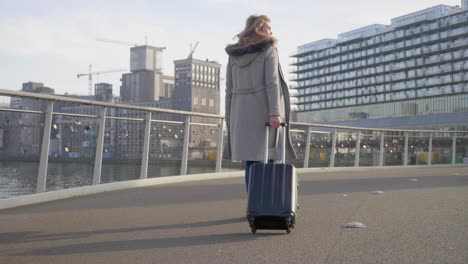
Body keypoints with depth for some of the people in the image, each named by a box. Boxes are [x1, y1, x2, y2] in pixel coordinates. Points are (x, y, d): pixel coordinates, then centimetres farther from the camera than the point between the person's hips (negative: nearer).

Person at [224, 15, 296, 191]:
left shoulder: (234, 55, 14)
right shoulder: (268, 50, -1)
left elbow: (229, 89, 11)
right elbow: (272, 83, -13)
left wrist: (229, 119, 13)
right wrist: (275, 113, -18)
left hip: (242, 111, 5)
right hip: (263, 110, -5)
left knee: (251, 161, 5)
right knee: (269, 158, 1)